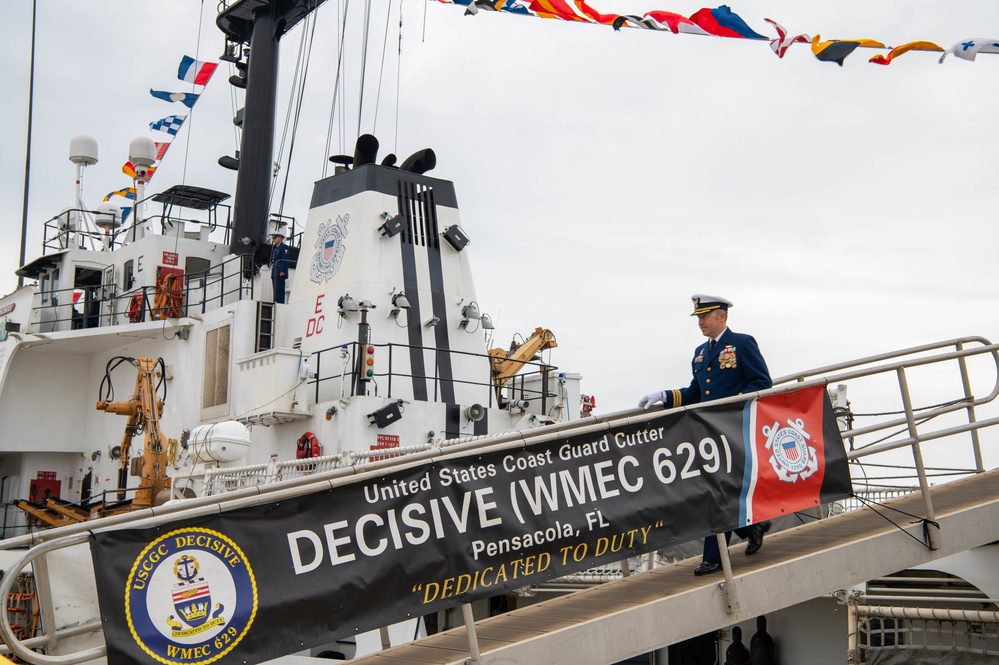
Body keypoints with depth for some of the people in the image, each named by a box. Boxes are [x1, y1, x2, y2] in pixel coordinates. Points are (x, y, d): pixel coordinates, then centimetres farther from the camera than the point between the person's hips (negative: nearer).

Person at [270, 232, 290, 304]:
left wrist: (283, 271, -20)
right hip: (275, 273, 9)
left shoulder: (284, 247, -5)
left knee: (279, 290, -14)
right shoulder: (275, 248, 24)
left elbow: (285, 260, -14)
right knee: (275, 290, 7)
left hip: (280, 273, -9)